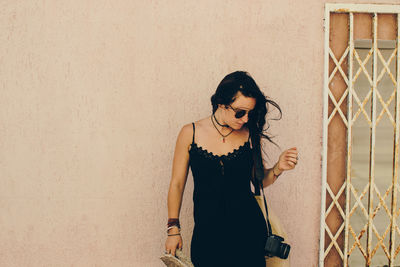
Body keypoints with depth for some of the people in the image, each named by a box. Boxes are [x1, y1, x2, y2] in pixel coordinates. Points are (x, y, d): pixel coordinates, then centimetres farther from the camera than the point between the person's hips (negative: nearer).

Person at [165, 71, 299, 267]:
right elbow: (177, 184, 3)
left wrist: (277, 169, -9)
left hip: (247, 229, 1)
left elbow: (258, 181, 11)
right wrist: (173, 229, 5)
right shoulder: (190, 133, -4)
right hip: (207, 232, 0)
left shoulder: (251, 134, -1)